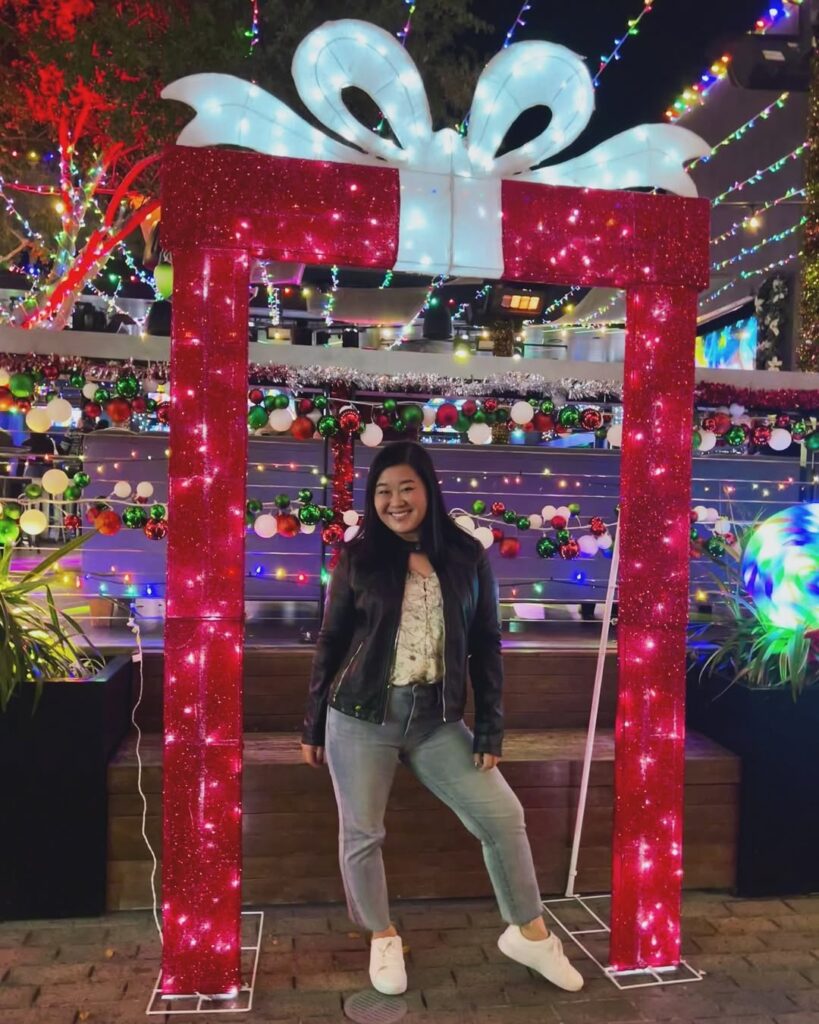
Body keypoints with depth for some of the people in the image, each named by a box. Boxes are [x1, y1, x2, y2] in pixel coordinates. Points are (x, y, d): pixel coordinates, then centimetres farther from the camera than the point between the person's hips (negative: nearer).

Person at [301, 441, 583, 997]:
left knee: (503, 814, 2)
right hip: (360, 716, -1)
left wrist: (491, 728, 0)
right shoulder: (358, 557, -3)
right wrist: (313, 727, 5)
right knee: (361, 832, 9)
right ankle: (383, 938, 35)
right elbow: (330, 643, 3)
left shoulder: (467, 556, -1)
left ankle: (529, 933, 25)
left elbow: (487, 645, 3)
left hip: (436, 718, 1)